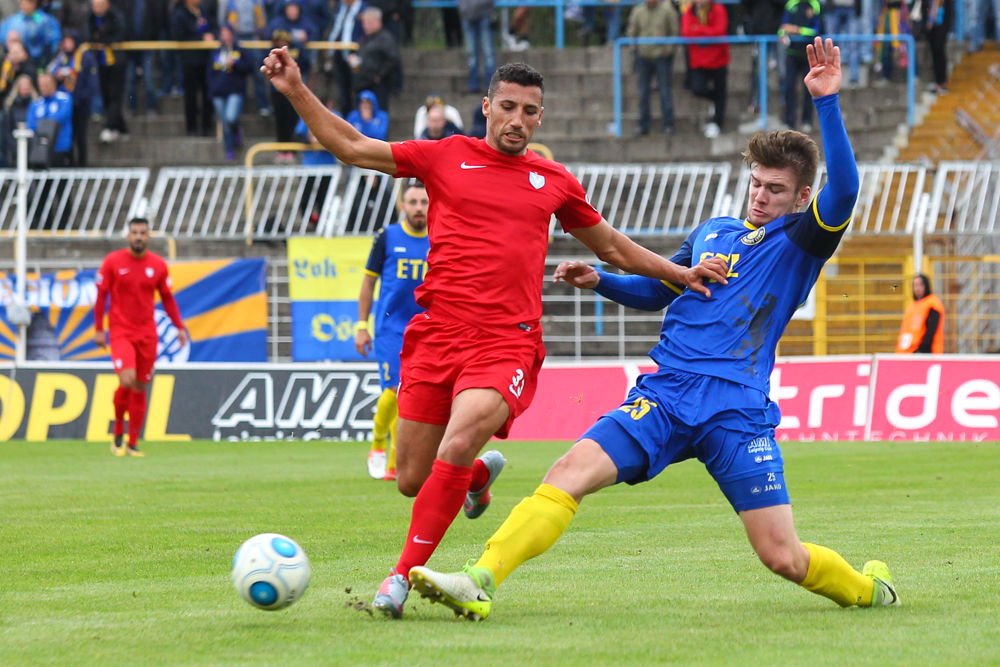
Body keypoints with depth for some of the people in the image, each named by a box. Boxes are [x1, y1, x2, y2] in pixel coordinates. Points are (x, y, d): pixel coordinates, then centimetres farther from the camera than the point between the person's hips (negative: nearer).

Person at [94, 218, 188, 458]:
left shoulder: (158, 265, 5)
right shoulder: (113, 262, -2)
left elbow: (167, 298, 13)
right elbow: (101, 296, 2)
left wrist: (179, 327, 5)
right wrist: (98, 329, -1)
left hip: (147, 334, 3)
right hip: (120, 331, -3)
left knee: (140, 389, 5)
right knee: (127, 380, -22)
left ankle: (133, 444, 14)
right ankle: (118, 433, 0)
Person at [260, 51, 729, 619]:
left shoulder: (555, 182, 14)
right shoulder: (446, 157, 9)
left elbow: (615, 248, 27)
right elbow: (350, 147, 11)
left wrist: (682, 274, 16)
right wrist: (297, 91, 2)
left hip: (508, 343, -1)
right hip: (437, 333, 1)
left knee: (456, 447, -27)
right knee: (412, 481, 4)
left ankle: (405, 573, -18)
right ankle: (481, 475, 39)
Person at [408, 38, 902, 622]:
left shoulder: (800, 241, 4)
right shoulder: (712, 232, 21)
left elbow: (843, 191, -17)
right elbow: (658, 290, 36)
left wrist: (828, 102, -23)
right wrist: (601, 281, 18)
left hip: (738, 410, -4)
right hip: (664, 395, 4)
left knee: (784, 557, -5)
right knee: (570, 473, -19)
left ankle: (870, 589, 27)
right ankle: (480, 585, -28)